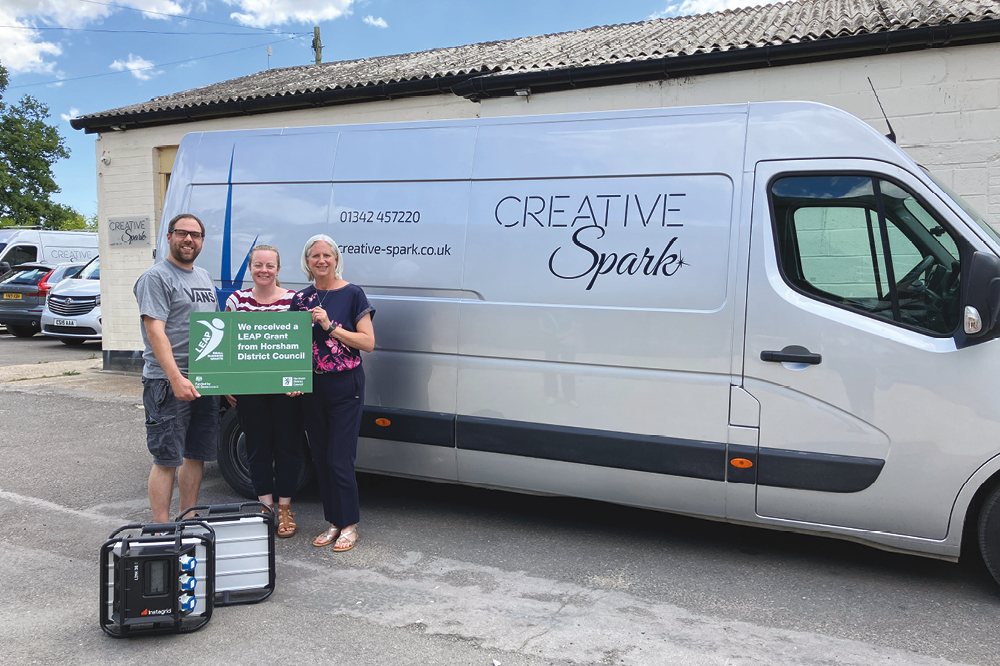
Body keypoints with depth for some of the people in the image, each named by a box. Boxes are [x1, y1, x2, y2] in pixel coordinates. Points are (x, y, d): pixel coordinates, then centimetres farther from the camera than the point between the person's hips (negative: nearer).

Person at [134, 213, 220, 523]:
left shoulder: (204, 277, 18)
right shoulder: (156, 277, -7)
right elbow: (155, 331, -16)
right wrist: (176, 378, -26)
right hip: (168, 382, -8)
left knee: (197, 455, 13)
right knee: (167, 460, -3)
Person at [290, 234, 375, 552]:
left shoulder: (352, 294, -5)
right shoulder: (300, 299, 9)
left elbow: (368, 342, -9)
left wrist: (330, 326, -17)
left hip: (345, 386, -5)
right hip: (312, 388, 5)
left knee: (339, 460, -6)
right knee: (320, 458, 10)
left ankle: (349, 526, 9)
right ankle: (334, 523, 23)